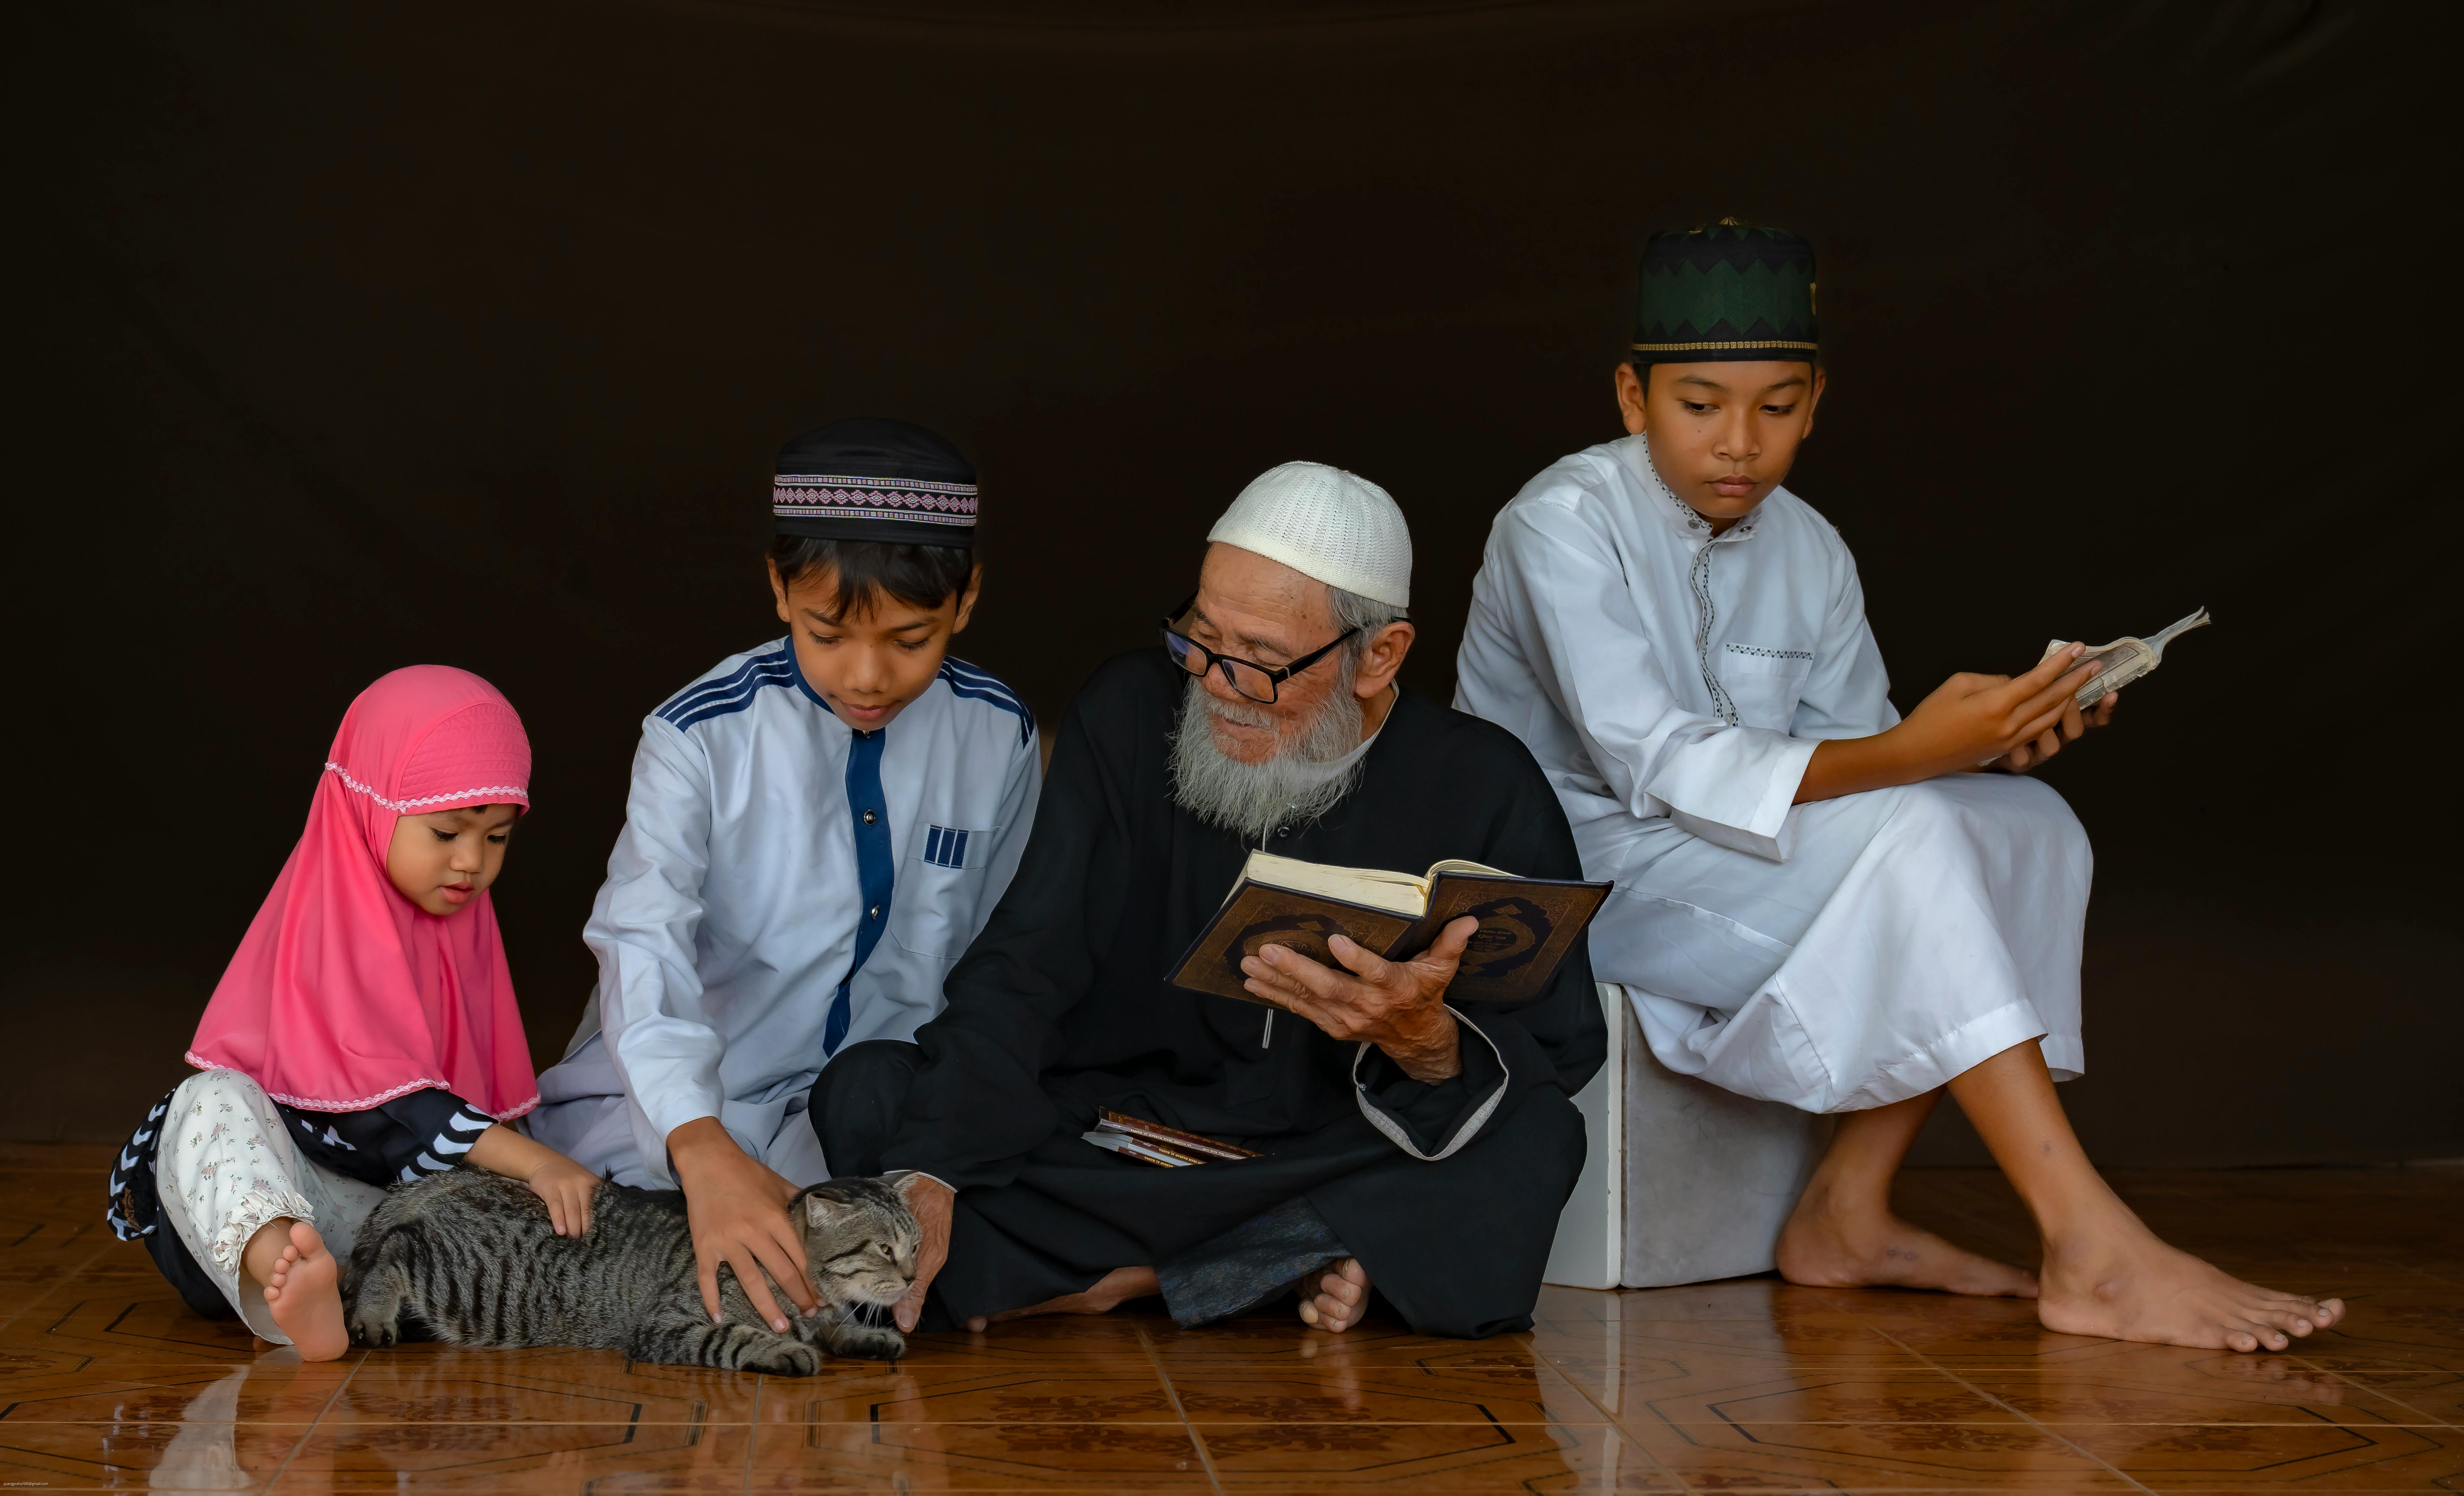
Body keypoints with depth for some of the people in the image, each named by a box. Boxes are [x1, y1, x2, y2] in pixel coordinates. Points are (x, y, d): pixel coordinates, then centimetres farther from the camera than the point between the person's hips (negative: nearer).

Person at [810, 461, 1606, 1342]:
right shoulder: (1130, 715, 0)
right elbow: (1020, 970, -8)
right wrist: (932, 1172, -24)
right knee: (863, 1095, -22)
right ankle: (1290, 1271, -22)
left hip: (1338, 1165, -1)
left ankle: (1127, 1279, -21)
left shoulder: (1486, 791, -5)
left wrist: (1428, 1043, -32)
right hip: (1114, 1139, 1)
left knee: (1534, 1144, -32)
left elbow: (1560, 1062, -9)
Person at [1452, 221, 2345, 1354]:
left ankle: (1848, 1211, -17)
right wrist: (1909, 756, -36)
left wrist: (1985, 747, -18)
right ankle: (2092, 1254, -32)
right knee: (1902, 841, -29)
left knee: (2025, 823, -12)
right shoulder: (1561, 526, -15)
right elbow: (1655, 765, -26)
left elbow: (1844, 767, 5)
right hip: (1573, 867, -7)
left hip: (1725, 853, 8)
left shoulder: (1809, 552, 7)